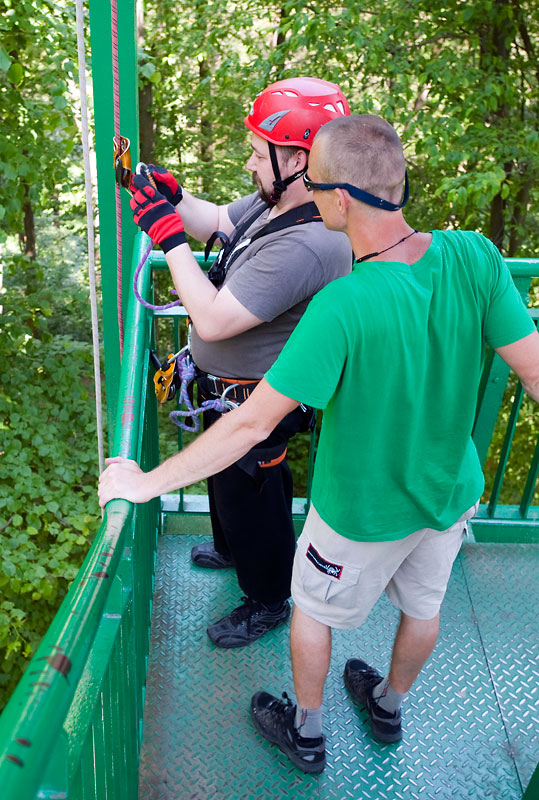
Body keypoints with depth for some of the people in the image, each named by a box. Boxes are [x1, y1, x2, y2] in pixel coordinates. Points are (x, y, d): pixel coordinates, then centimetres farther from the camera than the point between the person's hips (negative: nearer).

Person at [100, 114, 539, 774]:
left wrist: (147, 484, -20)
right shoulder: (474, 257, -20)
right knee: (422, 605, 29)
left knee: (312, 608, 23)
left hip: (365, 511, -5)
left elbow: (251, 424, -31)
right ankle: (388, 707, 58)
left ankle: (305, 733, 47)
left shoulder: (341, 308, -34)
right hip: (452, 492, 5)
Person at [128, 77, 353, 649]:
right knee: (225, 476, 31)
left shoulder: (306, 245, -36)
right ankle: (233, 547, 60)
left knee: (248, 495, 12)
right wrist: (173, 196, -8)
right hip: (227, 388, 10)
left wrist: (168, 234, -30)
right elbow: (214, 222, 11)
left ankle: (267, 601, 39)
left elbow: (213, 320, -35)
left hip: (254, 402, -10)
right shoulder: (275, 203, -4)